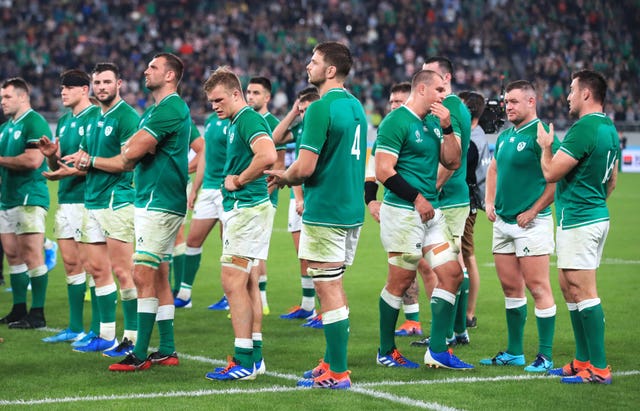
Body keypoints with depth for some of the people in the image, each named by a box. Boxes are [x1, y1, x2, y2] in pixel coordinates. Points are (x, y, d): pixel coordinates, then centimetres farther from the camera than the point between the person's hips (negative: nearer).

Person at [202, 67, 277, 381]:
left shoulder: (248, 119, -14)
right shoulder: (236, 123, 18)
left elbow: (268, 155, -30)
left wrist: (238, 181, -18)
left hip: (248, 209, -11)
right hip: (239, 208, 11)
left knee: (233, 283, -11)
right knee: (248, 284, 11)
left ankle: (244, 361, -10)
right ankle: (254, 356, 15)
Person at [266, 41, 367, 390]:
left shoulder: (321, 109, -16)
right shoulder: (355, 106, 12)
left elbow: (305, 167, -20)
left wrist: (284, 177, 1)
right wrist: (293, 176, 19)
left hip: (325, 213, -9)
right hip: (352, 210, 9)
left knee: (328, 290, -4)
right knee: (334, 288, 16)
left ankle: (337, 373, -2)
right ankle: (332, 362, 22)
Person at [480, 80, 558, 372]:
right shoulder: (505, 136, 13)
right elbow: (494, 168, 28)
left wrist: (533, 211, -16)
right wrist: (489, 201, 14)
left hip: (530, 224, -8)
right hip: (503, 222, 8)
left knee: (537, 288, -5)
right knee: (510, 287, 13)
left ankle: (545, 356, 0)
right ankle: (514, 352, 22)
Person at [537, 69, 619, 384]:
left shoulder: (584, 129, -18)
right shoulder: (609, 128, 13)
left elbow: (551, 173, -17)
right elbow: (611, 182, 21)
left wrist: (545, 146, 0)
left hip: (577, 221, -10)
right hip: (597, 215, 10)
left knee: (582, 291, -8)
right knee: (569, 287, 16)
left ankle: (599, 368, -7)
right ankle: (583, 360, 20)